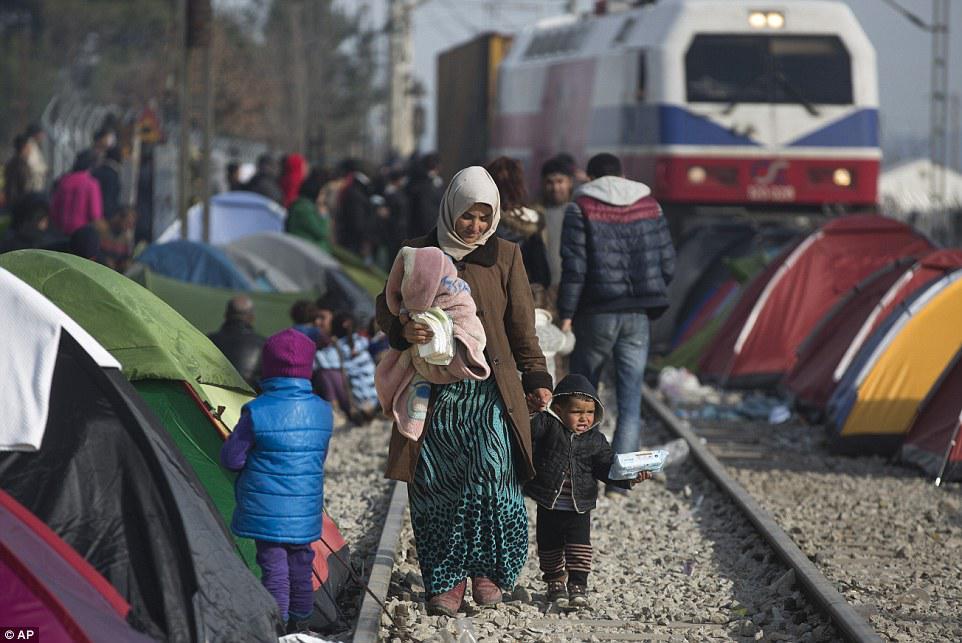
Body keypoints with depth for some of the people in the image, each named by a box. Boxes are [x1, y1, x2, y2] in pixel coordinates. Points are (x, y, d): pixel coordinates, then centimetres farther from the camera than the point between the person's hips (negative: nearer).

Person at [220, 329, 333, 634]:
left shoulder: (256, 412, -16)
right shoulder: (323, 411, 0)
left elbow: (231, 458, -10)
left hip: (267, 513, -5)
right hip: (305, 513, 5)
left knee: (274, 567, 0)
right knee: (300, 565, 17)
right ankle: (300, 624, 30)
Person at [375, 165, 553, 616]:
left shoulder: (505, 257, 9)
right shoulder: (418, 254, 7)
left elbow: (522, 327, 12)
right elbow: (386, 308, 9)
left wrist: (535, 379, 6)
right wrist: (403, 329, -14)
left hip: (490, 390, 0)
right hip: (434, 390, 0)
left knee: (493, 470, -15)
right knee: (433, 483, -5)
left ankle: (487, 569, 1)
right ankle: (445, 580, 5)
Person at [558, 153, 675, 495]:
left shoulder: (581, 208, -4)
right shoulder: (649, 207, 7)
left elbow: (574, 266, -11)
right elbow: (668, 264, 7)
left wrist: (566, 314, -8)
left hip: (597, 313, -2)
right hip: (638, 314, 2)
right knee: (630, 399, 5)